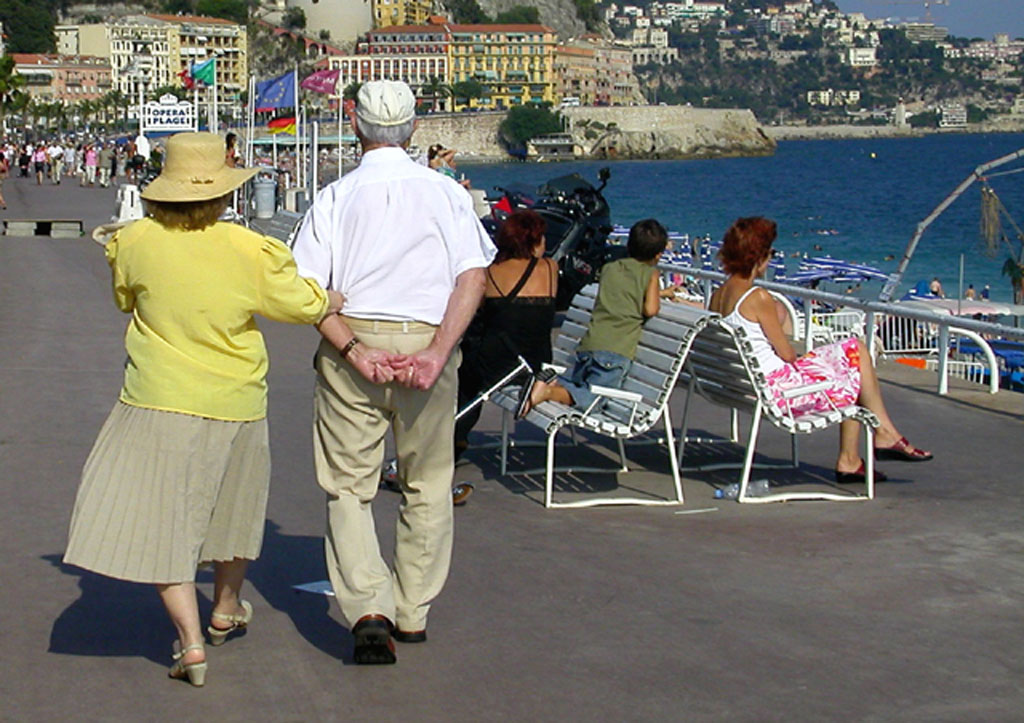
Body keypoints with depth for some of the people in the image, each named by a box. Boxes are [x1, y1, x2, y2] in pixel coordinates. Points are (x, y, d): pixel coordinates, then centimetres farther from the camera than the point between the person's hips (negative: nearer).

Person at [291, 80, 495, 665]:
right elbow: (474, 277, -7)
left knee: (349, 485, 6)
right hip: (428, 341, 1)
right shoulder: (444, 191, 5)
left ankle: (369, 610, -10)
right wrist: (436, 353, -13)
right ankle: (413, 615, 21)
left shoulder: (335, 198, 4)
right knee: (427, 486, 15)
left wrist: (354, 350, -13)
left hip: (353, 343, -1)